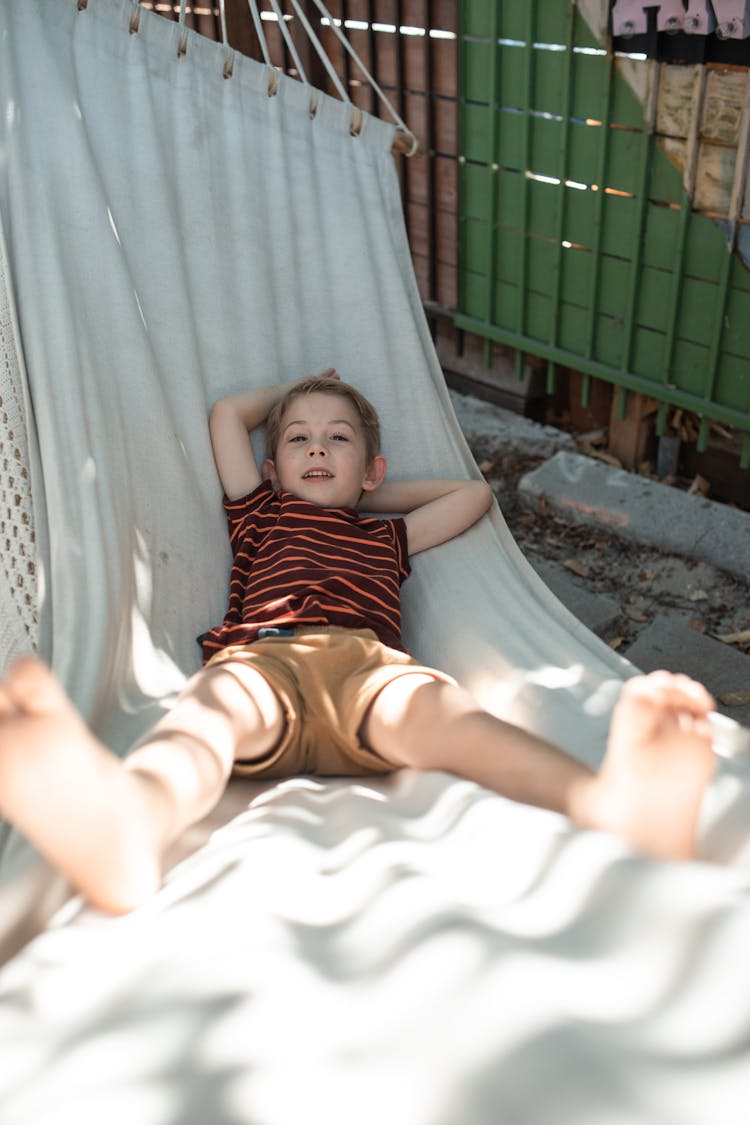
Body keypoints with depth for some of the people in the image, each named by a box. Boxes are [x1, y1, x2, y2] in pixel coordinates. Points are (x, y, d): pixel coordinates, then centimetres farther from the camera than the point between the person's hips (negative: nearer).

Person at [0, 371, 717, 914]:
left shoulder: (387, 535, 40)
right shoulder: (261, 513, 38)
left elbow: (475, 494, 49)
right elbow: (226, 414, 42)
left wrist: (371, 494, 47)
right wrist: (296, 390, 55)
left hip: (365, 660, 0)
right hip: (261, 657, 0)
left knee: (428, 707, -35)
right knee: (216, 700, -38)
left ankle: (615, 802, -66)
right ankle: (127, 826, -74)